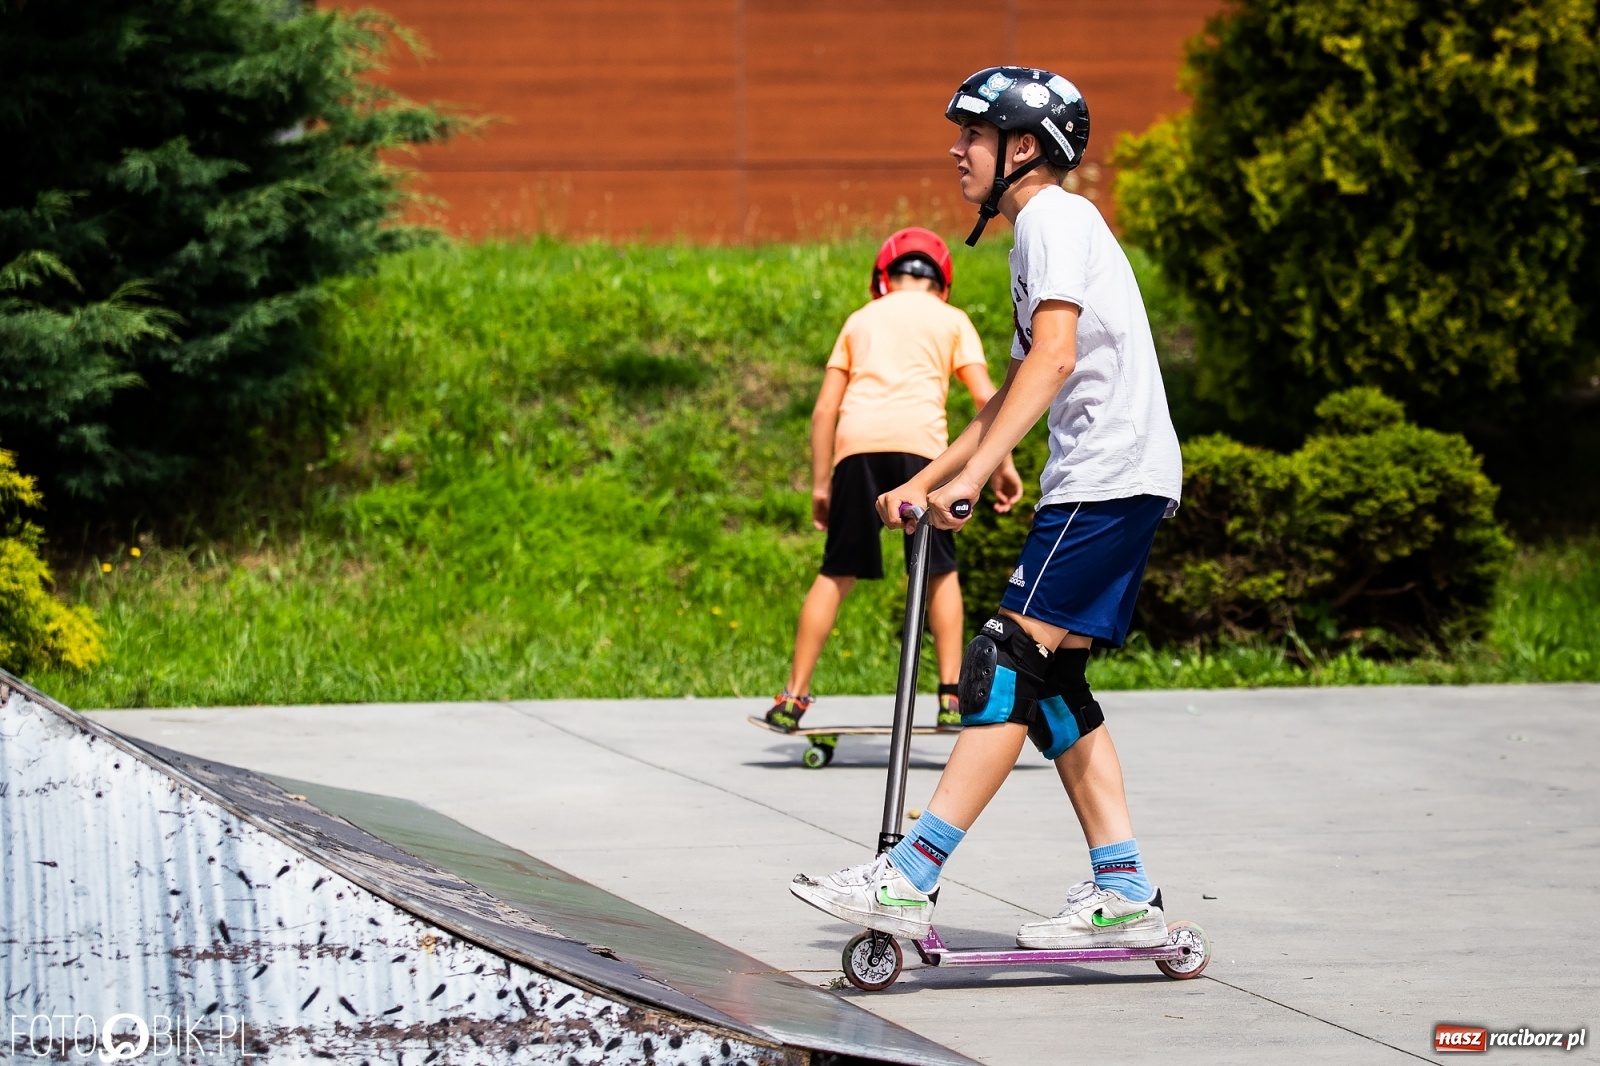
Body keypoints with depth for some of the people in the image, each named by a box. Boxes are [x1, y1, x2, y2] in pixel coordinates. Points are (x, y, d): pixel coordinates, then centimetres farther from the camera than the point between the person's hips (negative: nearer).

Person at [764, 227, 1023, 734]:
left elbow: (825, 407, 19)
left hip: (857, 444, 2)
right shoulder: (950, 318, 20)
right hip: (920, 442, -2)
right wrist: (1002, 463, 9)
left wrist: (820, 485, 22)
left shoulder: (861, 319, 25)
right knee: (939, 570, 11)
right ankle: (951, 697, 5)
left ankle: (794, 697, 5)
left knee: (836, 573, 7)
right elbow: (985, 395, 7)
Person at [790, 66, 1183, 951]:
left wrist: (972, 474, -27)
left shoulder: (1054, 218, -8)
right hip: (1104, 483, 10)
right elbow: (1020, 390, 31)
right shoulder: (1039, 232, 24)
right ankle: (1124, 895, 10)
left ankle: (907, 883, -18)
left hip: (1109, 479, -10)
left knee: (1007, 667, -14)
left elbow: (1056, 355, -22)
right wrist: (925, 480, 27)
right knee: (1048, 682, 10)